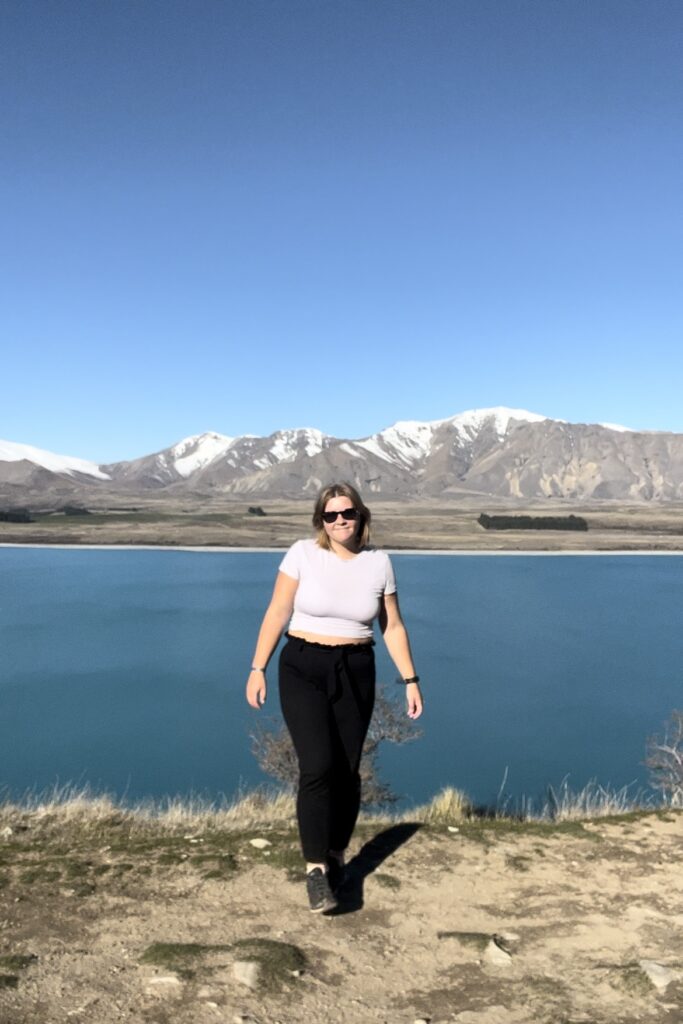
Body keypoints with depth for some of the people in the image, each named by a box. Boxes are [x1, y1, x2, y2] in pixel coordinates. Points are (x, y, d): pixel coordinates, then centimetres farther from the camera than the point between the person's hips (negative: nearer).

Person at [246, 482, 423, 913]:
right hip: (303, 670, -2)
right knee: (318, 767, -14)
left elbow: (393, 626, 6)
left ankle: (336, 856, 28)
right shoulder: (302, 554, -7)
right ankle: (316, 869, -3)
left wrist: (410, 680, 2)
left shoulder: (379, 562, -1)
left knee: (347, 771, 7)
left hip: (355, 673, 2)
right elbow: (277, 614, -4)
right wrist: (258, 669, -8)